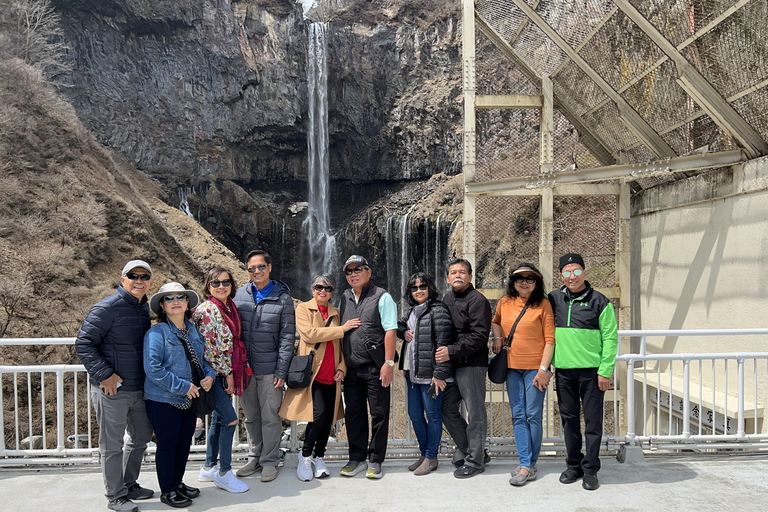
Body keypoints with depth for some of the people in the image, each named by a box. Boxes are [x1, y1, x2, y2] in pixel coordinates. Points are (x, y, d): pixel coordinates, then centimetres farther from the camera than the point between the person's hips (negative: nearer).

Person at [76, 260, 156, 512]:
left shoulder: (144, 308, 9)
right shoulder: (107, 308, -14)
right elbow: (83, 344, -15)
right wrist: (104, 374, -19)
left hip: (139, 389, 8)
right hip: (112, 390, -8)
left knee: (140, 438, 19)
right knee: (112, 445, 5)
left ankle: (129, 484, 37)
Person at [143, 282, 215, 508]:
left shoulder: (193, 330, 6)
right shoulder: (157, 332, -15)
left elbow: (201, 358, 17)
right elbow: (153, 368, -22)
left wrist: (209, 375, -4)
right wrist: (183, 386, -22)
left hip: (189, 400, 7)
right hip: (163, 401, -6)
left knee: (184, 444, 17)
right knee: (167, 445, 6)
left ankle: (178, 482, 36)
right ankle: (167, 491, 23)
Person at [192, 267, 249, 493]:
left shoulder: (229, 307, 10)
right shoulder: (208, 309, -15)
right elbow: (212, 347, -17)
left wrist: (230, 373, 13)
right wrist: (228, 373, -13)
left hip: (224, 373, 8)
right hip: (212, 373, -8)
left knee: (218, 420, 15)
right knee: (230, 419, -9)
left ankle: (209, 468, 28)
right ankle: (224, 473, 4)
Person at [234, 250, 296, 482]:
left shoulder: (282, 298, -4)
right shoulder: (241, 294, 5)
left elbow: (287, 337, -5)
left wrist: (282, 371, -9)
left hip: (270, 368, -3)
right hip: (245, 366, 4)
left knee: (270, 416, 3)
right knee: (251, 415, 14)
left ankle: (270, 461, 17)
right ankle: (254, 458, 28)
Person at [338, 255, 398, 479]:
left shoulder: (382, 297, -4)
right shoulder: (345, 298, 14)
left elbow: (390, 331, -10)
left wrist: (389, 362, -16)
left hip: (375, 368, -5)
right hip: (351, 368, 5)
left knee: (379, 414, 4)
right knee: (354, 413, 12)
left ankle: (375, 461, 16)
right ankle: (357, 459, 24)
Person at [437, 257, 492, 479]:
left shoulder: (477, 301, -10)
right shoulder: (447, 298, 14)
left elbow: (479, 336, -16)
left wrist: (452, 351, -19)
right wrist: (442, 351, 5)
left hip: (472, 364, -8)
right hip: (451, 364, 8)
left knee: (475, 413, 1)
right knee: (447, 408, 13)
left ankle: (475, 461, 14)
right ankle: (467, 449, 29)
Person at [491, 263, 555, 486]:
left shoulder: (543, 305, -5)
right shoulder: (504, 303, 7)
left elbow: (550, 339, -7)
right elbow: (496, 322, 27)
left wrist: (543, 369, -13)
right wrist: (498, 338, 6)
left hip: (535, 367, -4)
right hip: (512, 367, 5)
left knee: (533, 416, 0)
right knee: (518, 416, 6)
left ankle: (529, 465, 10)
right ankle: (526, 464, 12)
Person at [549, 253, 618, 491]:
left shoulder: (599, 301, -3)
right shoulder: (554, 299, 6)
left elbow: (610, 338, -5)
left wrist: (605, 371, -10)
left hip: (591, 371, -3)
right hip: (563, 371, 3)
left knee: (592, 420, 4)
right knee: (569, 419, 12)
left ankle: (591, 469, 16)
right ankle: (573, 465, 25)